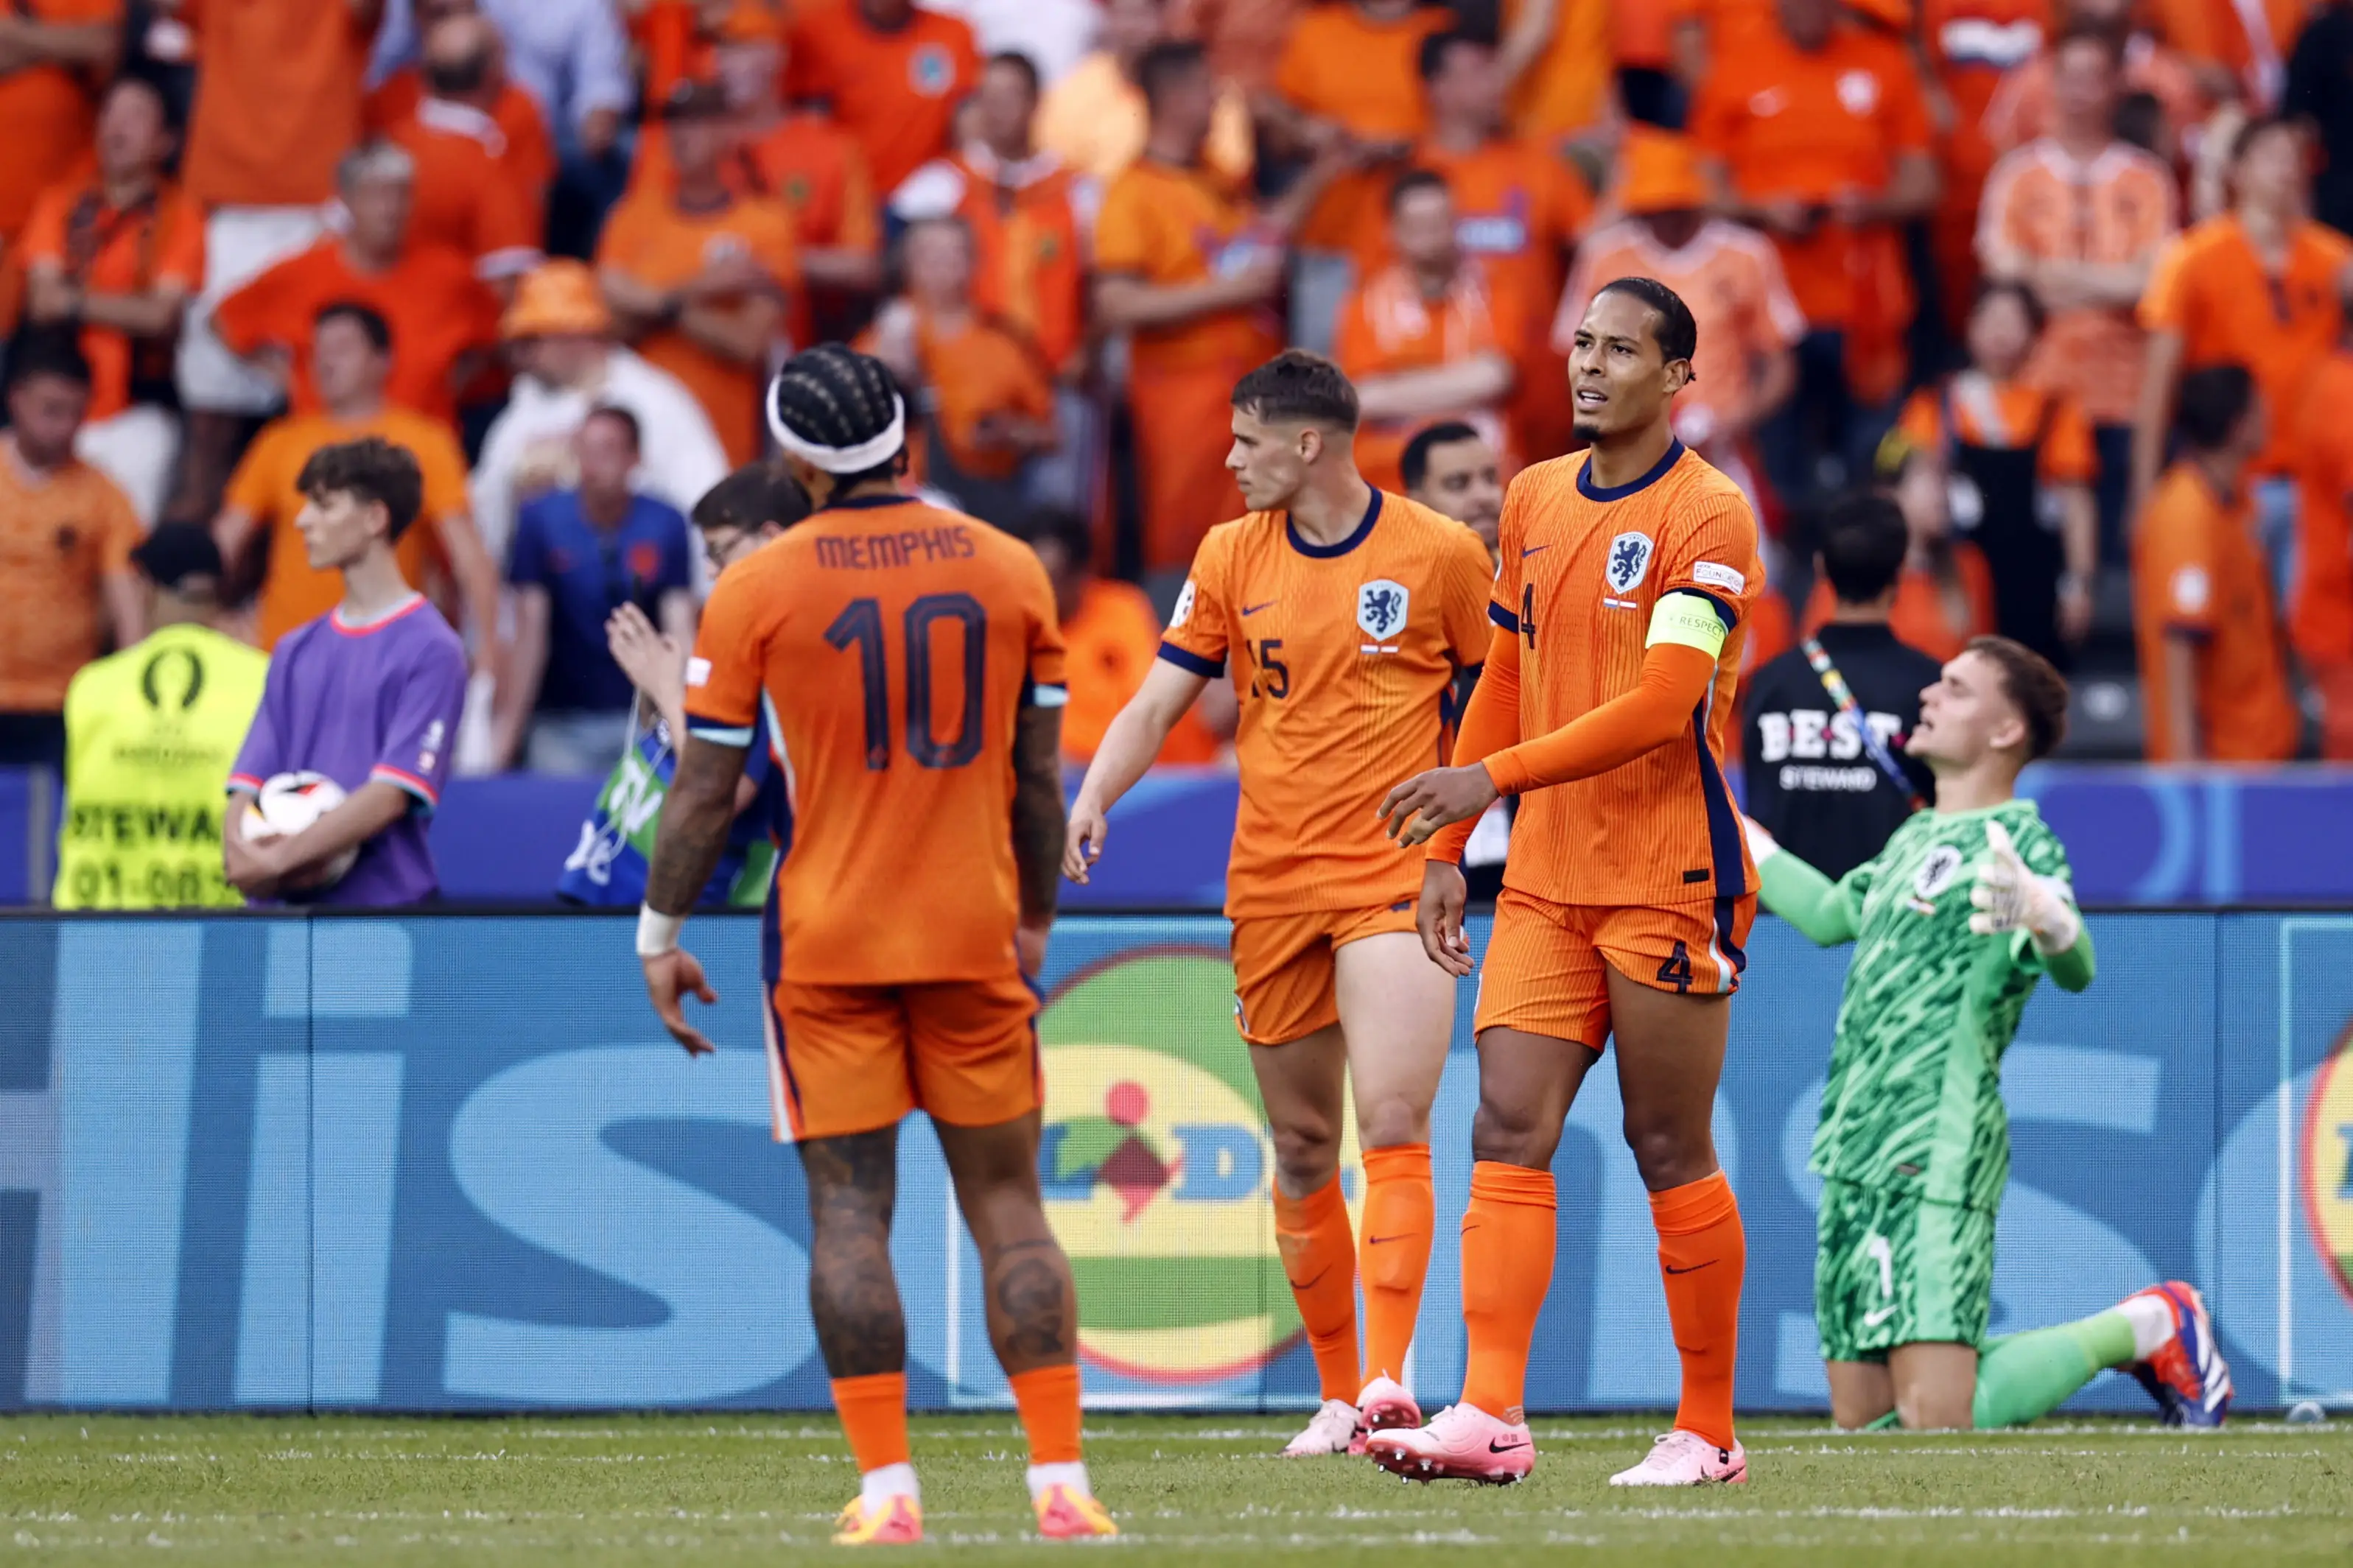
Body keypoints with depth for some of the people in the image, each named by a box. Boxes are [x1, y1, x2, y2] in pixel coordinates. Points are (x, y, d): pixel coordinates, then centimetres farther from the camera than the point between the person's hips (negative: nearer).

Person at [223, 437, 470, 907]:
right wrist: (242, 855, -11)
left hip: (384, 901, -5)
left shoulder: (432, 650, -5)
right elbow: (248, 784, 11)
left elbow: (390, 795, -14)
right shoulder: (296, 651, 15)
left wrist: (279, 859, -20)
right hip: (283, 905, 5)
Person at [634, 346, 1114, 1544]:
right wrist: (1035, 923, 20)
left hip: (828, 940, -2)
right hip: (975, 936, 2)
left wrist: (659, 935, 9)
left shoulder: (757, 589, -5)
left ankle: (886, 1488, -6)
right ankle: (1061, 1481, 1)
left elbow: (705, 785, -2)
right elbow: (1038, 778, 8)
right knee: (1006, 1203, 7)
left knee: (848, 1208, 1)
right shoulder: (1008, 571, 2)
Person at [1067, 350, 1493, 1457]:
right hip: (1270, 887, 4)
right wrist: (1091, 801, -11)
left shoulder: (1439, 554, -3)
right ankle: (1338, 1395, 19)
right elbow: (1157, 703, 5)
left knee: (1392, 1127, -18)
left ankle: (1388, 1381, -25)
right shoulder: (1231, 556, 6)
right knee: (1302, 1151, 8)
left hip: (1395, 878, -4)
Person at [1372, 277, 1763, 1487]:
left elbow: (1659, 707, -19)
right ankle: (1491, 1415, -13)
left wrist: (1491, 776, -24)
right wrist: (1448, 852, 18)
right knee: (1507, 1127, -7)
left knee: (1669, 1150, -1)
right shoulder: (1533, 501, 12)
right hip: (1545, 881, 6)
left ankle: (1707, 1431, 10)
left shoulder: (1707, 517, -10)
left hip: (1669, 885, -6)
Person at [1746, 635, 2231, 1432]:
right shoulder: (1914, 839, 19)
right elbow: (1830, 914, 39)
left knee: (1935, 1419, -19)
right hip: (1853, 1159, 9)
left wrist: (2041, 917, -47)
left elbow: (2075, 970, -25)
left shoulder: (2017, 843, -8)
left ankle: (2144, 1329, 4)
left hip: (1936, 1157, -9)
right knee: (1862, 1421, 6)